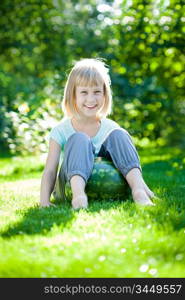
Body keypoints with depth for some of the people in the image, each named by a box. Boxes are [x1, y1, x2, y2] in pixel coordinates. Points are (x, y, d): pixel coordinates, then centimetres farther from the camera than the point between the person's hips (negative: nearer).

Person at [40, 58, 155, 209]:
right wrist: (44, 201, -22)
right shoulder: (61, 131, -1)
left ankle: (139, 189, -36)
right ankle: (78, 194, -50)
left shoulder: (110, 128, 5)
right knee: (79, 139, -25)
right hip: (73, 184, -2)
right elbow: (50, 171, -6)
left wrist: (138, 183, -17)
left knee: (118, 134, -15)